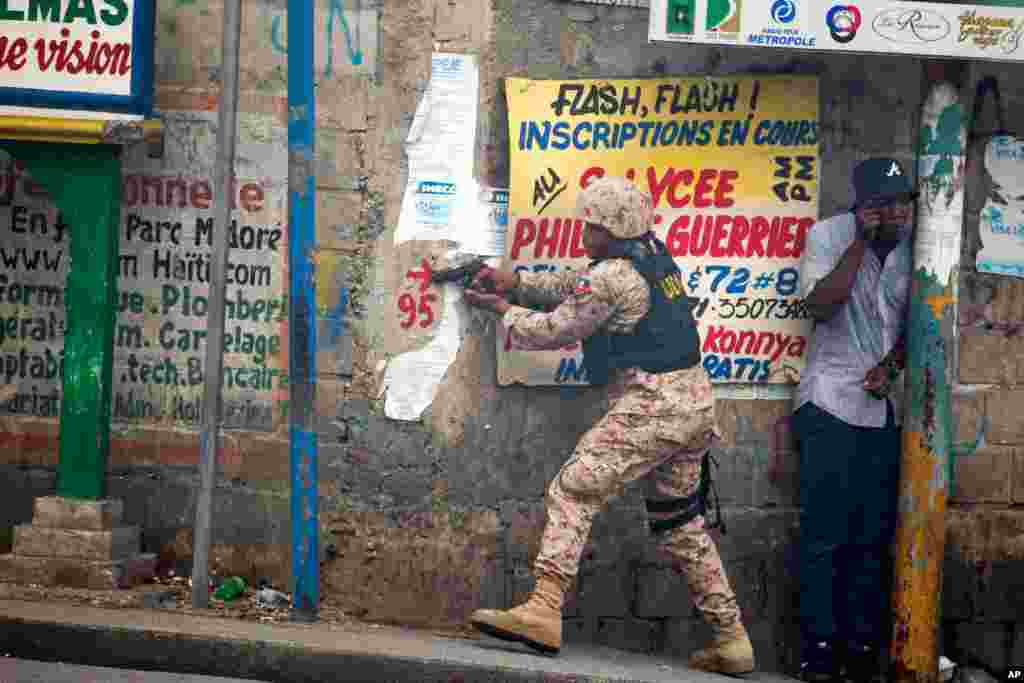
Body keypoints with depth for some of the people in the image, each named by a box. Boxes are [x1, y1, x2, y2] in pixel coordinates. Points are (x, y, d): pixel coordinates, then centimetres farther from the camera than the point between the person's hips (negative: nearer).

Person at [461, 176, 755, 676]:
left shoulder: (612, 276, -12)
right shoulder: (654, 256, 15)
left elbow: (552, 331, -2)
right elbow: (577, 286, 27)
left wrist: (504, 311, 14)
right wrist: (517, 281, 22)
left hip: (650, 406, -9)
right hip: (695, 402, 9)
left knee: (572, 492, -10)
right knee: (679, 521, 16)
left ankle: (543, 611, -23)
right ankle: (731, 639, 16)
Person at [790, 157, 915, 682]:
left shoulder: (915, 244, 4)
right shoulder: (828, 236, -5)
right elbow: (820, 306, -17)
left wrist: (891, 364, -7)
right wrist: (862, 242, -18)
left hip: (888, 407, 4)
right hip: (832, 402, -3)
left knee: (874, 536, 3)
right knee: (825, 533, -5)